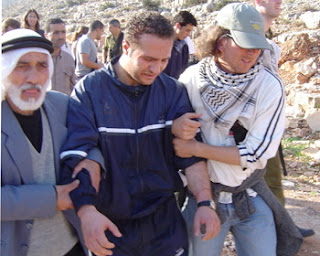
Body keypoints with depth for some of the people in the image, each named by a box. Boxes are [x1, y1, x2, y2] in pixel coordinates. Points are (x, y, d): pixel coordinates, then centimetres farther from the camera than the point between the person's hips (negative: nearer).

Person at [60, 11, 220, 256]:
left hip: (165, 220, 3)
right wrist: (87, 211, -27)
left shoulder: (173, 91, -2)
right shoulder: (90, 90, -11)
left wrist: (205, 202, -13)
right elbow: (76, 156, -17)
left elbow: (190, 152, -3)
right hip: (109, 224, -2)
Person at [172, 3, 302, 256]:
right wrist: (177, 130, -21)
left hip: (252, 199, 0)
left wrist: (197, 148, -20)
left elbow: (257, 153, -17)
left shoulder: (270, 86, -13)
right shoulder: (192, 78, -10)